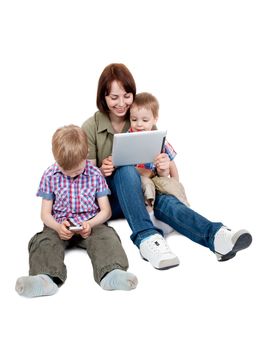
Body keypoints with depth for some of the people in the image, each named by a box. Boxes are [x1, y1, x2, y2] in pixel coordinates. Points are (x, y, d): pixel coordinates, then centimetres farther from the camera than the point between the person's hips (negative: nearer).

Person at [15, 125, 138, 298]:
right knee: (44, 241, -30)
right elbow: (45, 213, 4)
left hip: (91, 223, 0)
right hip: (60, 226, 0)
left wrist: (90, 224, -18)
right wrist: (57, 227, -20)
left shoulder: (95, 175, 2)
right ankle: (47, 278, -57)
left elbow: (106, 210, 3)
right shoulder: (50, 176, 3)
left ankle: (111, 273, -55)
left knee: (106, 237, -31)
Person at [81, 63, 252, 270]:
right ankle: (146, 237, -49)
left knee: (164, 200, -33)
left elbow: (159, 175, 4)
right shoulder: (90, 128, -2)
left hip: (140, 193, 2)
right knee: (127, 171, -34)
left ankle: (215, 236, -58)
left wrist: (163, 167, -21)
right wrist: (101, 172, -24)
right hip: (106, 197, -1)